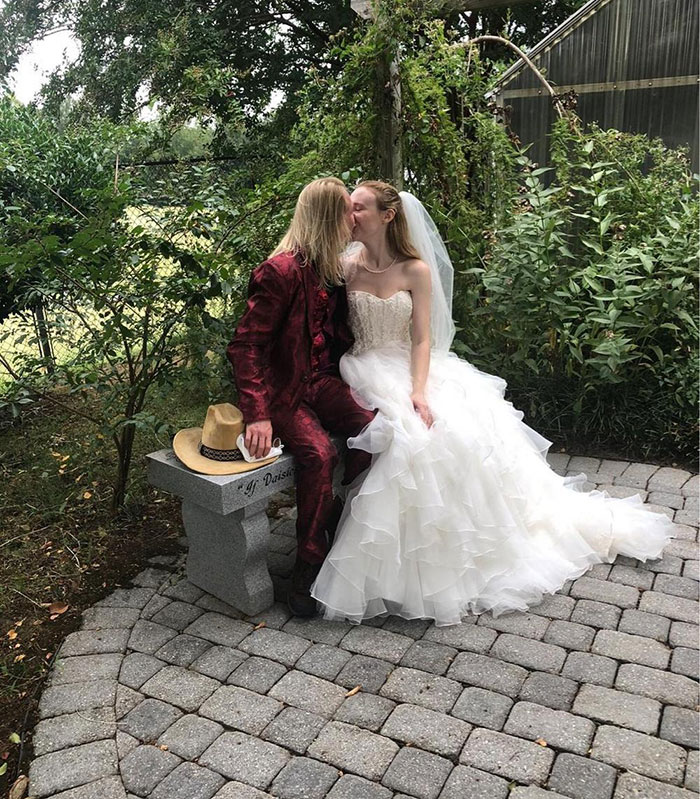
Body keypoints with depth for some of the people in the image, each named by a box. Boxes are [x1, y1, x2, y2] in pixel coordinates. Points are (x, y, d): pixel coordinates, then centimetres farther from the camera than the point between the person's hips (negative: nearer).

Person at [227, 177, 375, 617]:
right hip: (283, 390, -7)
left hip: (323, 382, 7)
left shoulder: (335, 270, 11)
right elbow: (246, 345, -17)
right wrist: (257, 415, -26)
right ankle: (310, 563, -13)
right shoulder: (282, 271, -14)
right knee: (320, 454, -30)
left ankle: (345, 522, 3)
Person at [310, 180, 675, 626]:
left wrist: (419, 392, -18)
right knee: (407, 440, -26)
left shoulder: (416, 270, 1)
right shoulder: (345, 268, 2)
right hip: (367, 375, -1)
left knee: (467, 434, -18)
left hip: (413, 371, 2)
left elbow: (421, 338, -3)